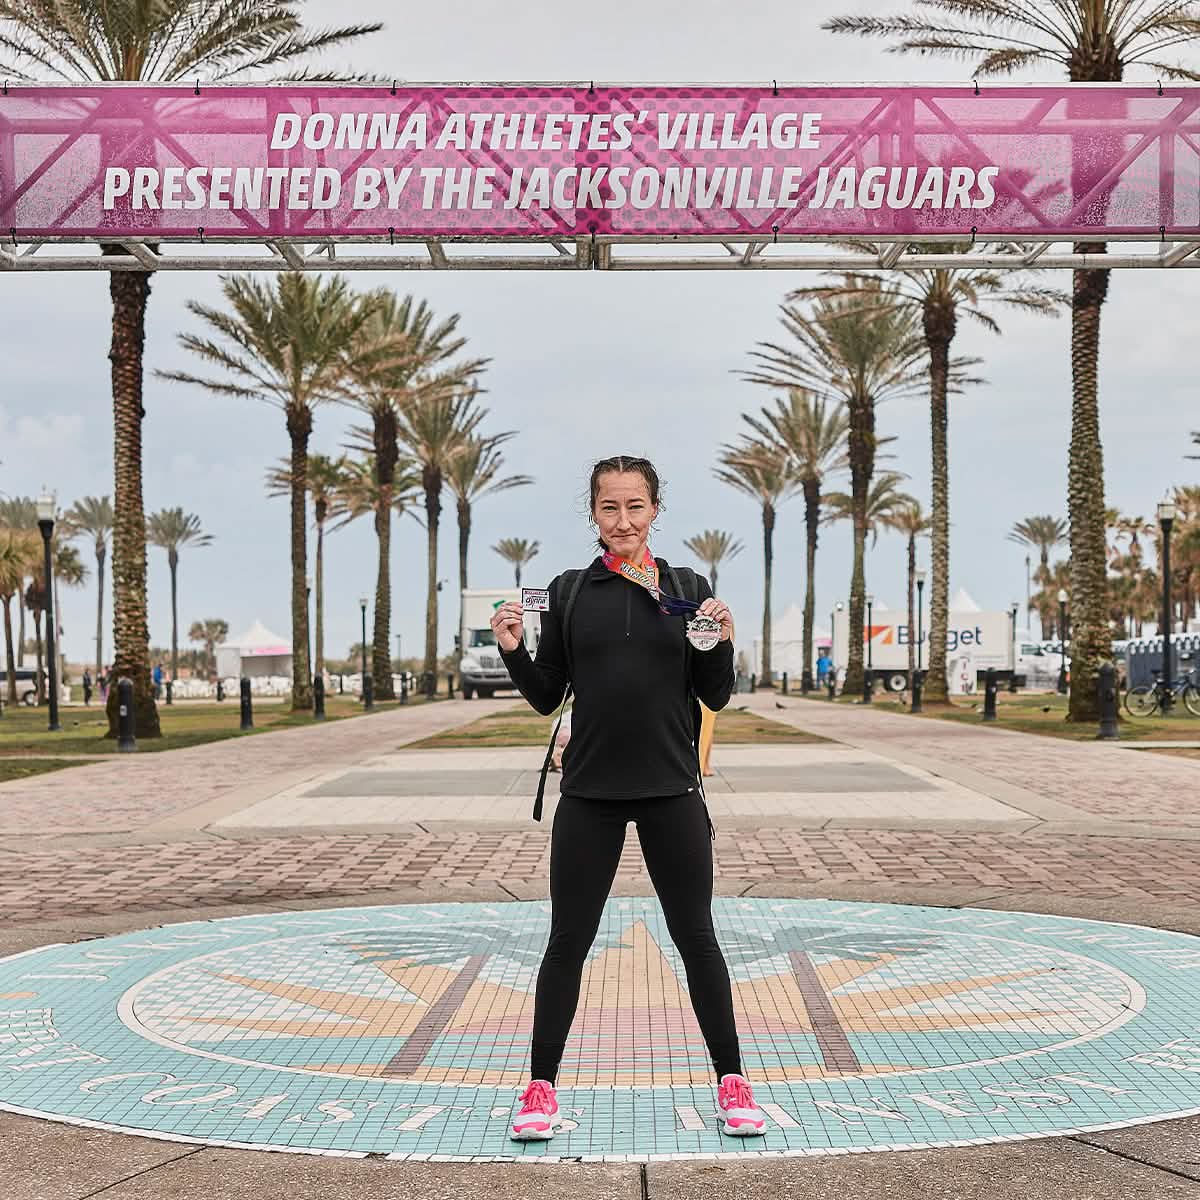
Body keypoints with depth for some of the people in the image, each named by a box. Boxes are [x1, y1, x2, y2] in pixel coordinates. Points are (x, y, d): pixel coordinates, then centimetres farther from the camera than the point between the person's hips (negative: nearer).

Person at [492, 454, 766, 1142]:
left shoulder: (688, 589, 3)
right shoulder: (569, 592, 4)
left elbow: (716, 698, 4)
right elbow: (547, 698, 7)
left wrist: (723, 642, -14)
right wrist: (514, 651, -10)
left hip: (672, 790, 0)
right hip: (589, 794, 0)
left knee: (696, 937, 7)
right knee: (568, 942, 5)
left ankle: (732, 1083, 20)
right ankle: (542, 1090, 16)